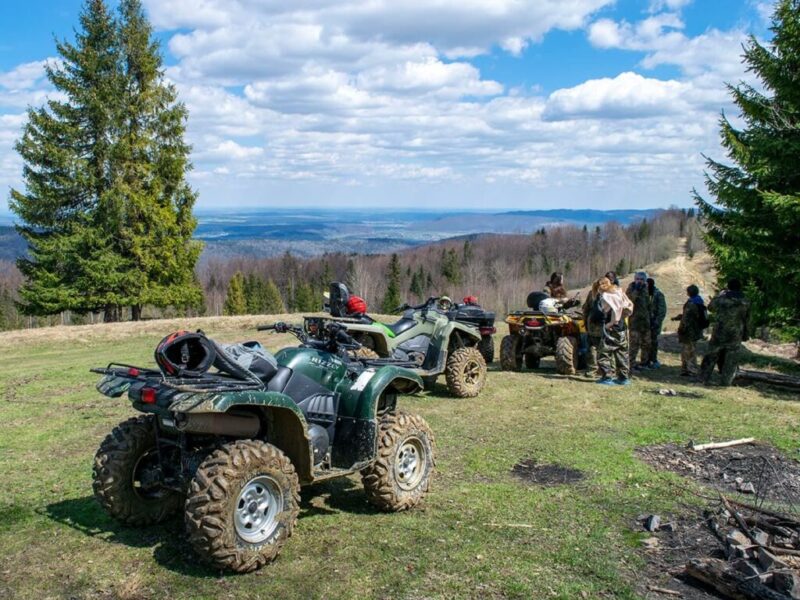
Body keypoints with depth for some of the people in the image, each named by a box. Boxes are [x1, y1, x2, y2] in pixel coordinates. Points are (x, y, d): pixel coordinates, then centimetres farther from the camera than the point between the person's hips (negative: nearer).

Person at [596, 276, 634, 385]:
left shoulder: (605, 296, -12)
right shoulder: (618, 292, 11)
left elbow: (615, 308, -25)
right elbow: (629, 305, 10)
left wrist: (612, 322, -16)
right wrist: (622, 316, 13)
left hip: (611, 328, -8)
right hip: (622, 326, 8)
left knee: (604, 352, -1)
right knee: (622, 351, 14)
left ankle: (607, 377, -3)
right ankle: (624, 377, 18)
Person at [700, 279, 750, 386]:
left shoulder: (721, 299, -8)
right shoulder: (745, 302, -2)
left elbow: (710, 307, 13)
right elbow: (747, 321, 3)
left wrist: (721, 293, 17)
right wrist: (746, 335, 12)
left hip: (719, 334, -1)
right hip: (735, 336, 1)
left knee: (711, 356, 9)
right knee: (731, 361, 9)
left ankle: (705, 379, 11)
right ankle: (726, 382, 10)